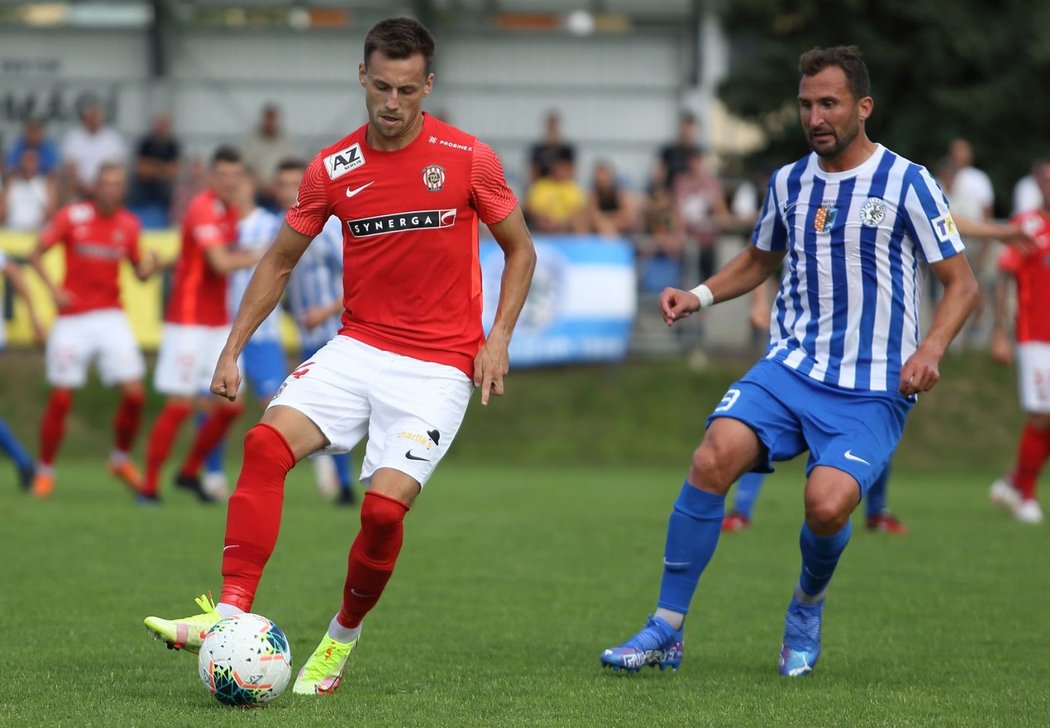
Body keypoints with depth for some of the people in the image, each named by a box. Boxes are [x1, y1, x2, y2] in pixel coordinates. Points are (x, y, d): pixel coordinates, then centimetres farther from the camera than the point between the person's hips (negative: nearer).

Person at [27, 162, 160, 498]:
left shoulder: (129, 224, 5)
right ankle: (45, 470, 13)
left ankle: (121, 458, 15)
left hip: (111, 317, 3)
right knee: (60, 398, -3)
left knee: (134, 393, -8)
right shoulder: (72, 216, -5)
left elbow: (139, 270, 13)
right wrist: (53, 288, -13)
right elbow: (36, 254, 1)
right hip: (73, 318, -2)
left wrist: (149, 267, -10)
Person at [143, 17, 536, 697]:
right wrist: (233, 348, 6)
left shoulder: (469, 159, -5)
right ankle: (232, 615, -25)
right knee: (267, 443, -22)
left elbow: (520, 249, 8)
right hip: (358, 348, 3)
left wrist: (497, 338, -4)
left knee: (385, 506, -18)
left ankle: (342, 640, 7)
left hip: (438, 367, -3)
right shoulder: (333, 169, 2)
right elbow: (280, 261, 13)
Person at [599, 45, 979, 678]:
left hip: (872, 388, -4)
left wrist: (930, 350, -18)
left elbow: (962, 284, -1)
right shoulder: (788, 182, 11)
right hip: (789, 367, 4)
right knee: (714, 457, -23)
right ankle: (666, 632, -14)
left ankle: (808, 607, 10)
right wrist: (700, 296, 11)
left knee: (828, 503, -26)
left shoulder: (907, 183, -4)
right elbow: (760, 260, 29)